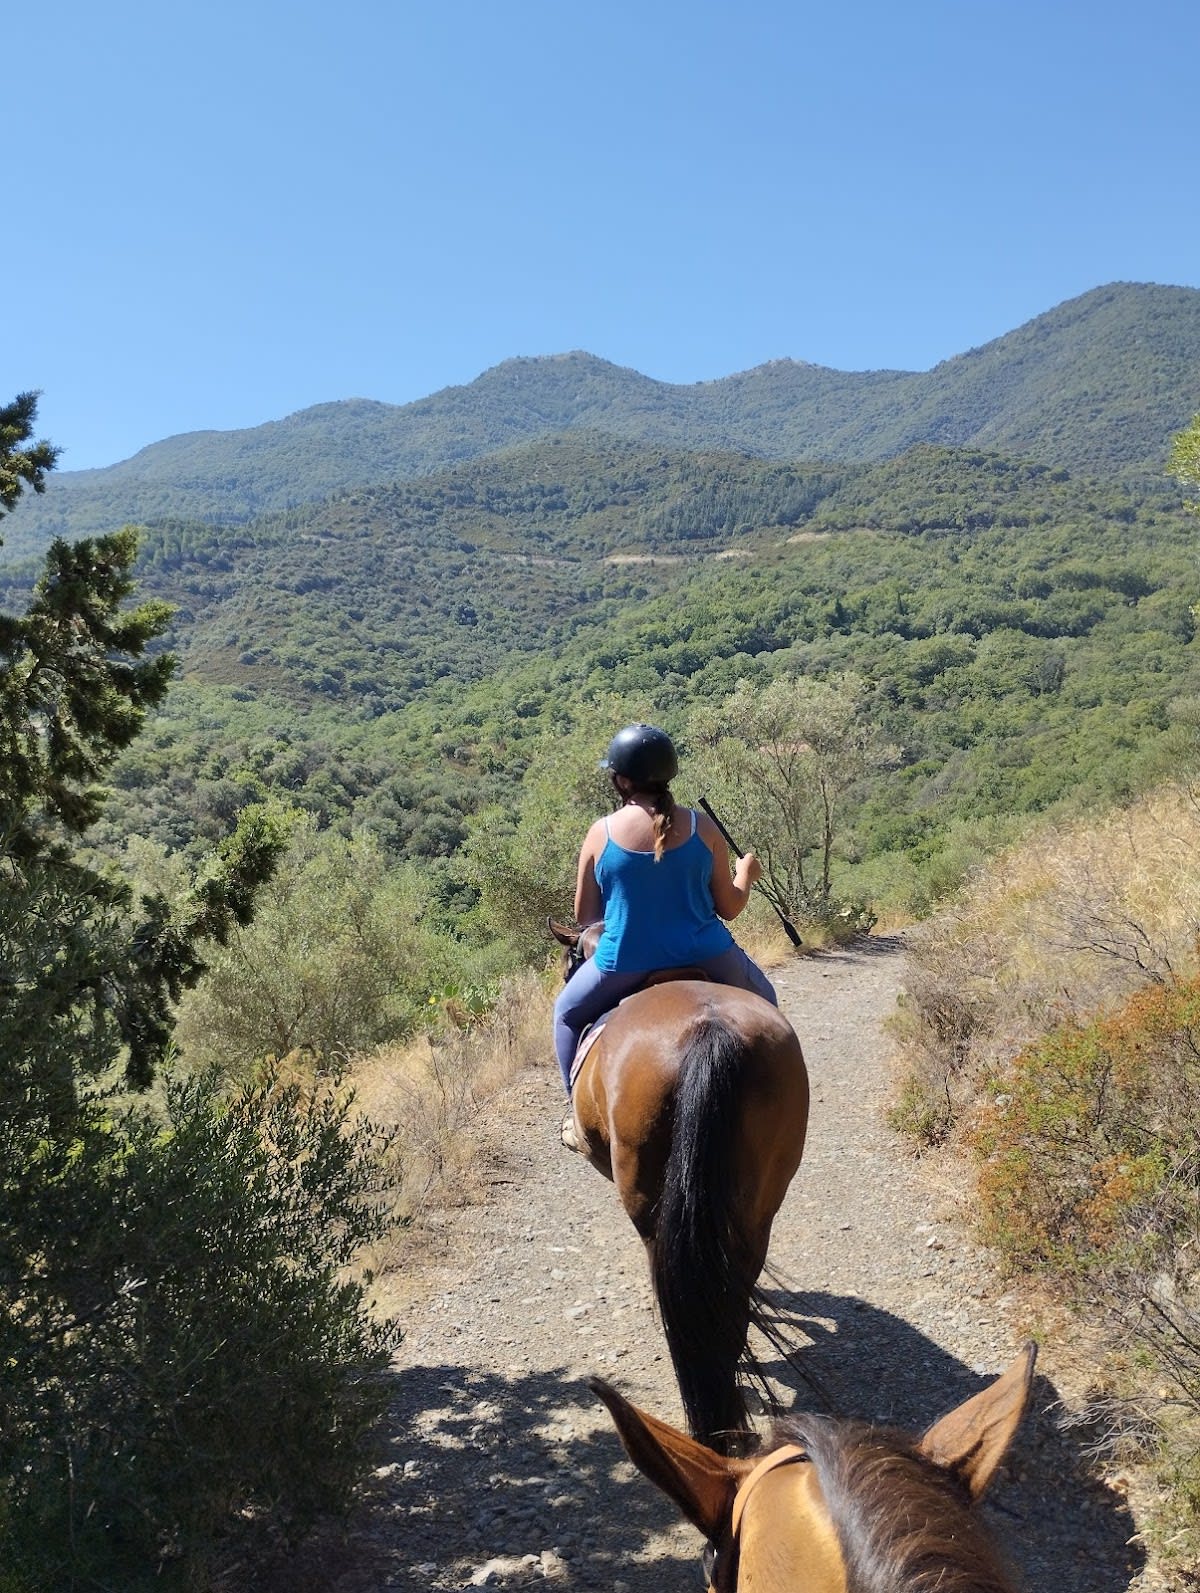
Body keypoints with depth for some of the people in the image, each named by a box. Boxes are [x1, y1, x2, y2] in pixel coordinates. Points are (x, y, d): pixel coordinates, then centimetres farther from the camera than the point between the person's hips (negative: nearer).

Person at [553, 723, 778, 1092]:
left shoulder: (600, 833, -7)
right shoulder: (702, 827, -6)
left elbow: (584, 917, 2)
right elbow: (729, 908, 0)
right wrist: (746, 874, 20)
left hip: (624, 964, 0)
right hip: (704, 959, 1)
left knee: (567, 1012, 29)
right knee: (762, 1000, 30)